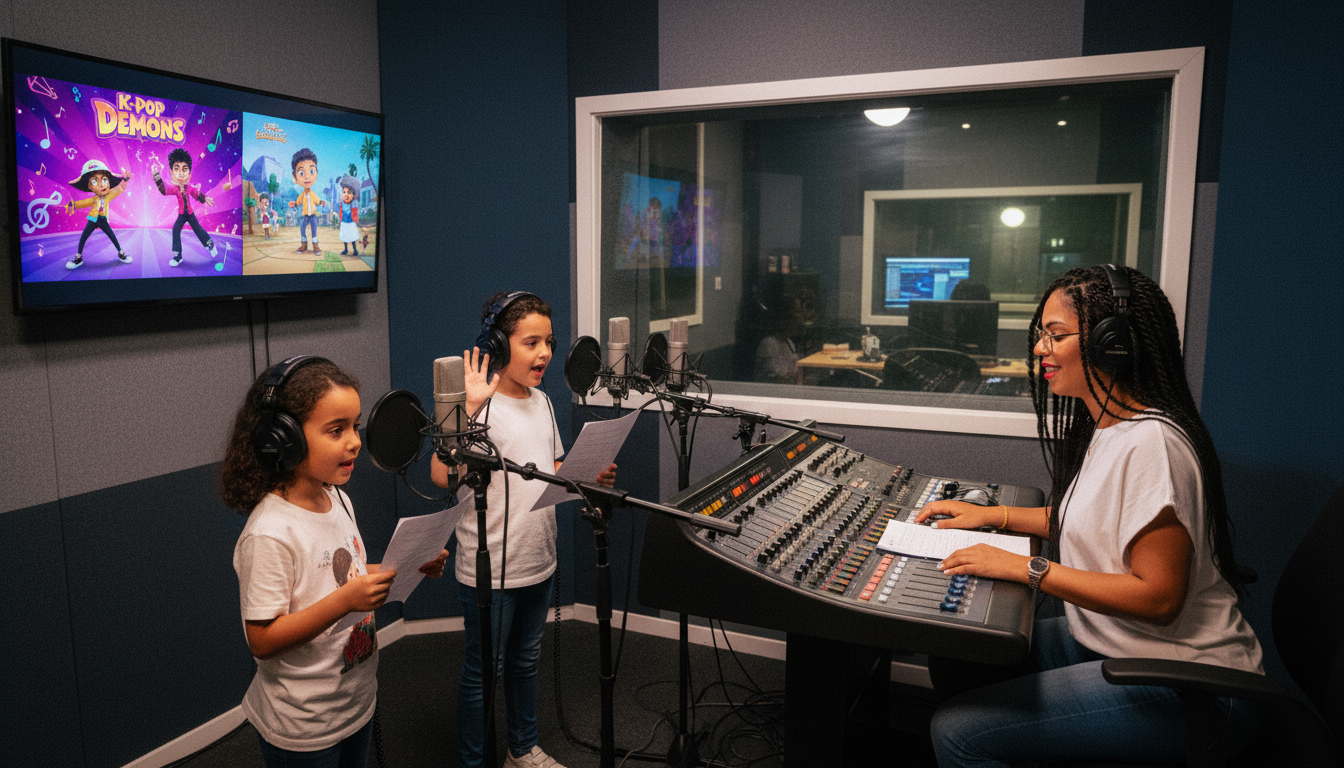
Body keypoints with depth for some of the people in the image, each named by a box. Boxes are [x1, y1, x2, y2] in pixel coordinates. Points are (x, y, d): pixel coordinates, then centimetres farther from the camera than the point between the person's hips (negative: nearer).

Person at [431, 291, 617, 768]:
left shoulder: (541, 401, 6)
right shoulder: (480, 404, -19)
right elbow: (442, 475, -32)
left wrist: (587, 477, 1)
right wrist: (469, 406, -37)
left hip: (539, 563, 8)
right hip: (489, 570, -7)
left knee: (526, 661, 24)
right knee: (483, 670, 9)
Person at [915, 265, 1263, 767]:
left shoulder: (1151, 442, -24)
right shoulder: (1104, 423, 7)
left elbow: (1158, 597, -25)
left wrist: (1027, 569, -22)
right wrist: (992, 515, 14)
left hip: (1182, 688, -9)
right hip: (1110, 644, 10)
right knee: (953, 661, 7)